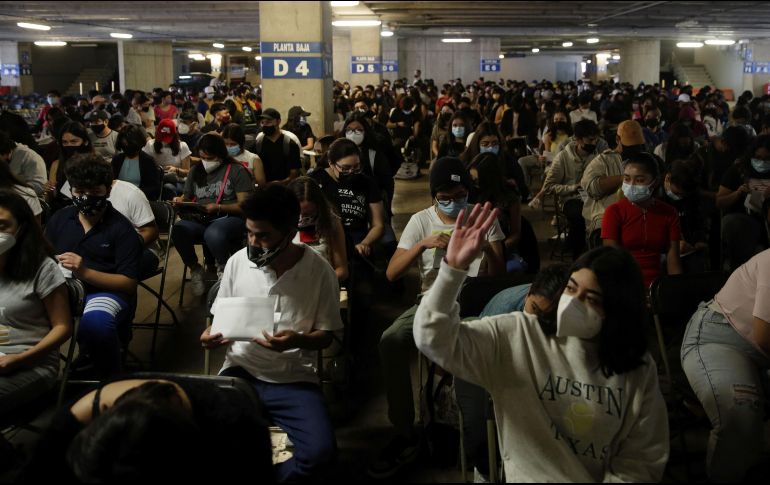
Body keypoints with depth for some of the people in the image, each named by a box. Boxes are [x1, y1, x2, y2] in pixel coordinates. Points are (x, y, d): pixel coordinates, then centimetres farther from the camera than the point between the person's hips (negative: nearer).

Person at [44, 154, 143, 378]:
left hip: (106, 292, -4)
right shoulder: (60, 219, 15)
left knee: (94, 321, -40)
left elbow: (129, 284, -6)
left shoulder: (122, 229, 0)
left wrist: (85, 272, -19)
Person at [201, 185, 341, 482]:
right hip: (241, 371, 2)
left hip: (294, 380, -1)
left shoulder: (319, 271, -8)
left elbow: (326, 335, 0)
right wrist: (212, 334, -11)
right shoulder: (237, 262, -1)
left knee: (320, 452, -25)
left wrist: (297, 340, -22)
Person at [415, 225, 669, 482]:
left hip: (602, 479, 1)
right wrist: (454, 268, -27)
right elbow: (434, 339, -17)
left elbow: (642, 460, 3)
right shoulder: (515, 335, -7)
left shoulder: (639, 370, -1)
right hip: (527, 476, 0)